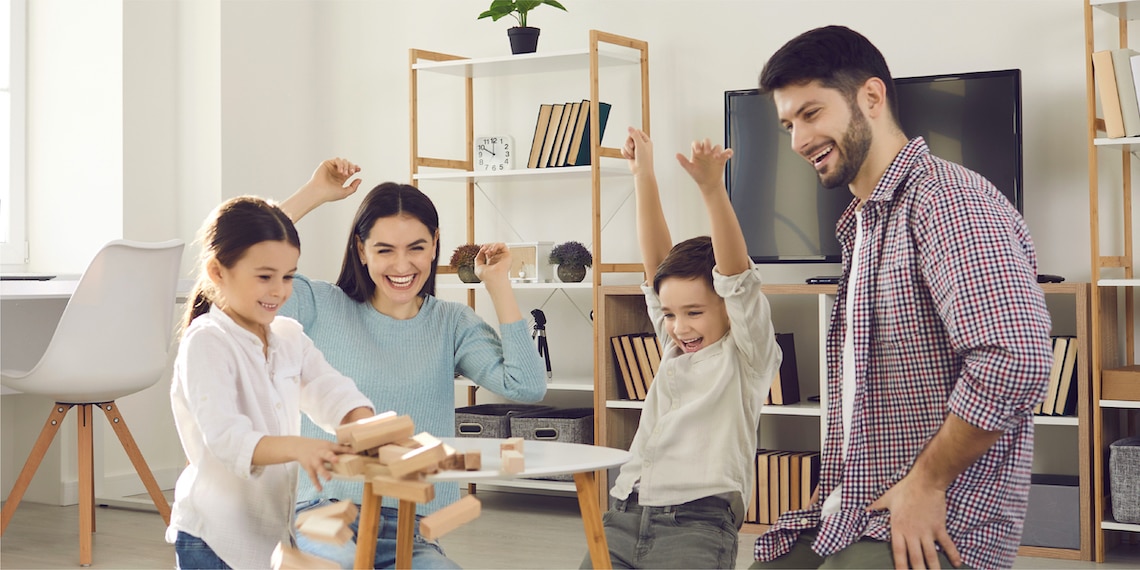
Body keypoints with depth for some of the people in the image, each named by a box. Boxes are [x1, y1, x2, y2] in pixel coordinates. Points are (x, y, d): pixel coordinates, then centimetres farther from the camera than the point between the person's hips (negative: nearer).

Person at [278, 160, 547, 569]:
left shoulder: (452, 324, 10)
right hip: (322, 509, -2)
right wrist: (314, 193, -6)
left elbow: (526, 387, -6)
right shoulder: (323, 309, 5)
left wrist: (498, 284, -1)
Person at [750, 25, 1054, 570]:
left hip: (937, 526, -9)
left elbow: (1017, 358, -25)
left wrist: (925, 484, -17)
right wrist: (833, 491, 10)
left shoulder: (946, 198, -13)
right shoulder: (862, 226, 18)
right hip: (850, 516, 9)